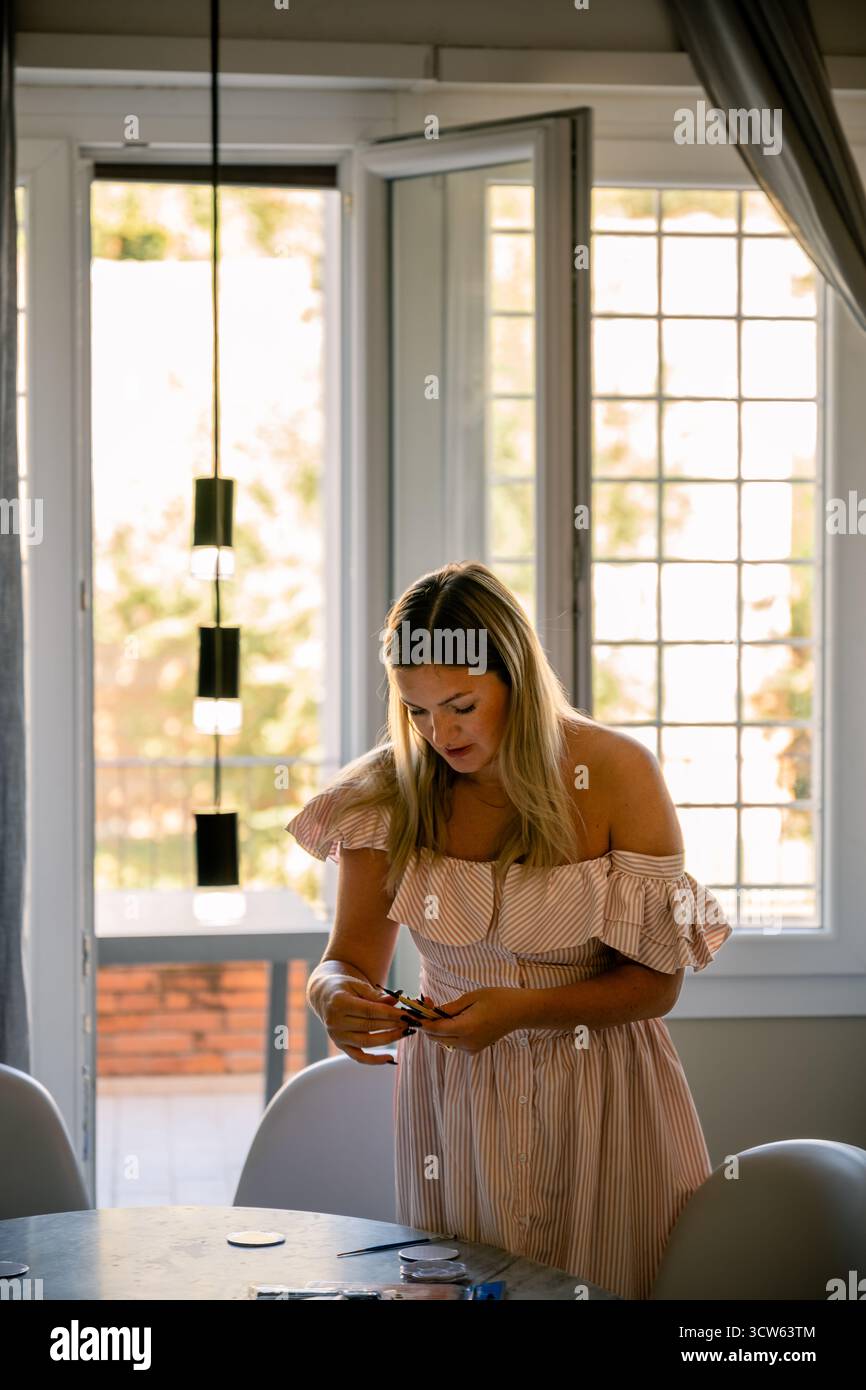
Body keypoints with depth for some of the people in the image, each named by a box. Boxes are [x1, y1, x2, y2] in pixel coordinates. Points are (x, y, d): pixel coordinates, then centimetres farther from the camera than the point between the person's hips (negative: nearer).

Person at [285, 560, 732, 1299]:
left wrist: (523, 1009, -24)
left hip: (600, 1097, -2)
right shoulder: (394, 788, -6)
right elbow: (351, 957, -3)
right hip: (454, 1099, 2)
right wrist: (335, 997, -27)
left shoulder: (618, 775, -12)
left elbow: (657, 980, -9)